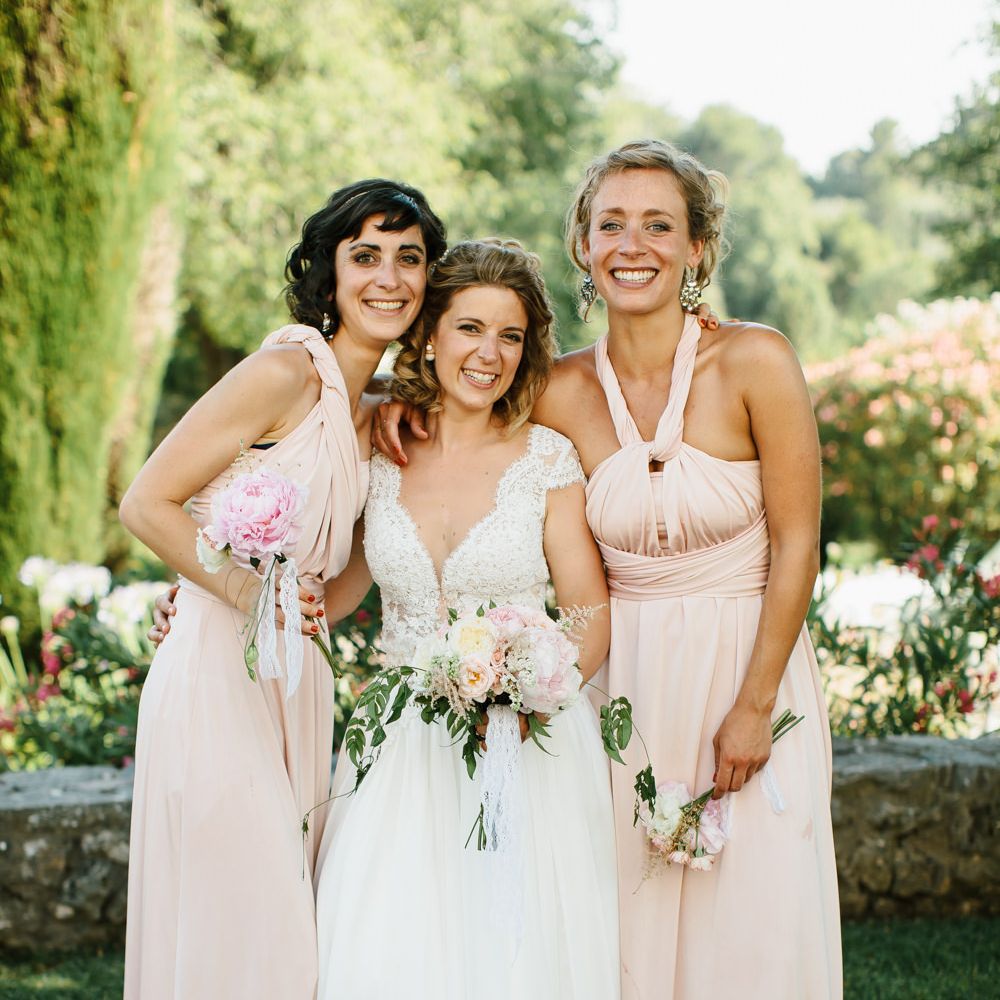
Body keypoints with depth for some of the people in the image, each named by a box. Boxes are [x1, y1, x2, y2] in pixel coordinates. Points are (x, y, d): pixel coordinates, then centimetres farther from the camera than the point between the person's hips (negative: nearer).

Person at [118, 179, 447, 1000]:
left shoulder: (375, 412, 12)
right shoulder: (286, 372, -12)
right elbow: (147, 504, -13)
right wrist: (251, 594, -20)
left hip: (295, 683, 8)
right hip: (217, 668, -8)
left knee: (287, 924, 12)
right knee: (239, 930, -3)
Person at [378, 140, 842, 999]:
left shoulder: (755, 362, -11)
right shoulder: (562, 394, -5)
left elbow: (796, 544, -9)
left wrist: (754, 705, -10)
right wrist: (402, 400, -9)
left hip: (747, 664, -2)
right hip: (623, 678, 2)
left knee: (754, 927, 2)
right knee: (629, 930, 7)